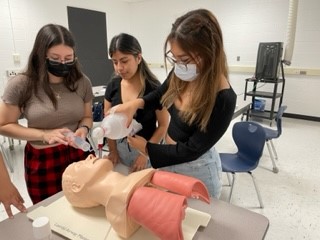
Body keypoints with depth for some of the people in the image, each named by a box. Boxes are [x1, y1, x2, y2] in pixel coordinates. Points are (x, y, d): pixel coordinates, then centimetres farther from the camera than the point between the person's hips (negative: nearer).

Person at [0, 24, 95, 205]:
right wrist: (44, 134, -16)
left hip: (79, 155, 2)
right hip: (42, 161, -2)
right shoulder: (21, 85, -11)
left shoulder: (82, 82, -4)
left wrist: (84, 128, -14)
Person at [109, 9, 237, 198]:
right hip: (170, 159, 6)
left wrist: (147, 148, -13)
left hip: (197, 170, -6)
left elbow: (191, 150, -23)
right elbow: (160, 96, 9)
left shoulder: (223, 99, -29)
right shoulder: (181, 75, -12)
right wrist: (136, 103, -11)